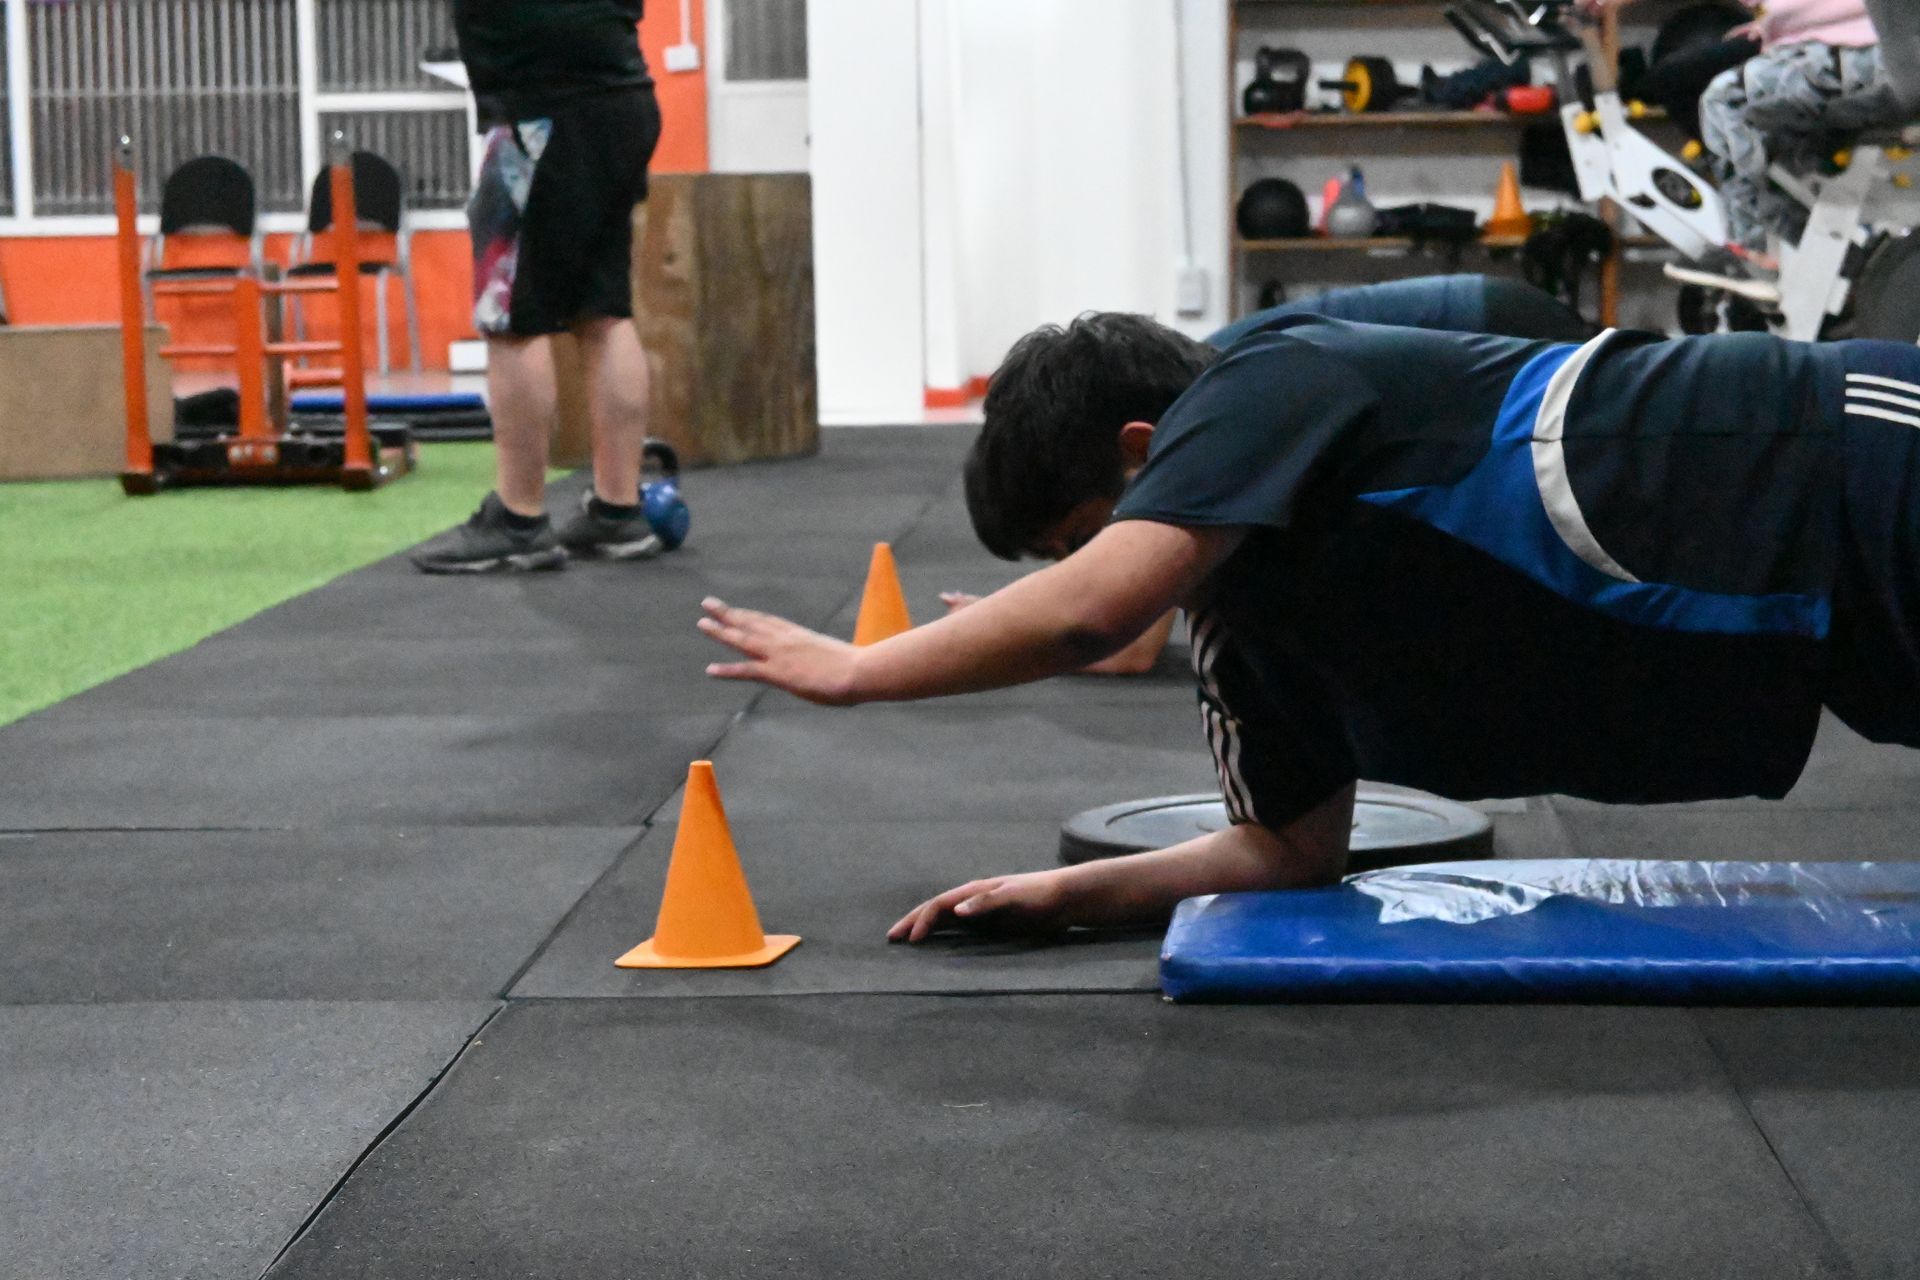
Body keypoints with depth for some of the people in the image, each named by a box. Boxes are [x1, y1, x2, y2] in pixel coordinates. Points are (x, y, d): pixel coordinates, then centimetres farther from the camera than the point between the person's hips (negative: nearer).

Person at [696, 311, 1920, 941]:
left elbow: (1086, 612, -31)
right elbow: (1296, 843, 16)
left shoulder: (1269, 384, -17)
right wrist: (1065, 892, 7)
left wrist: (850, 669, -16)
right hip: (1812, 612, 8)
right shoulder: (1245, 607, 9)